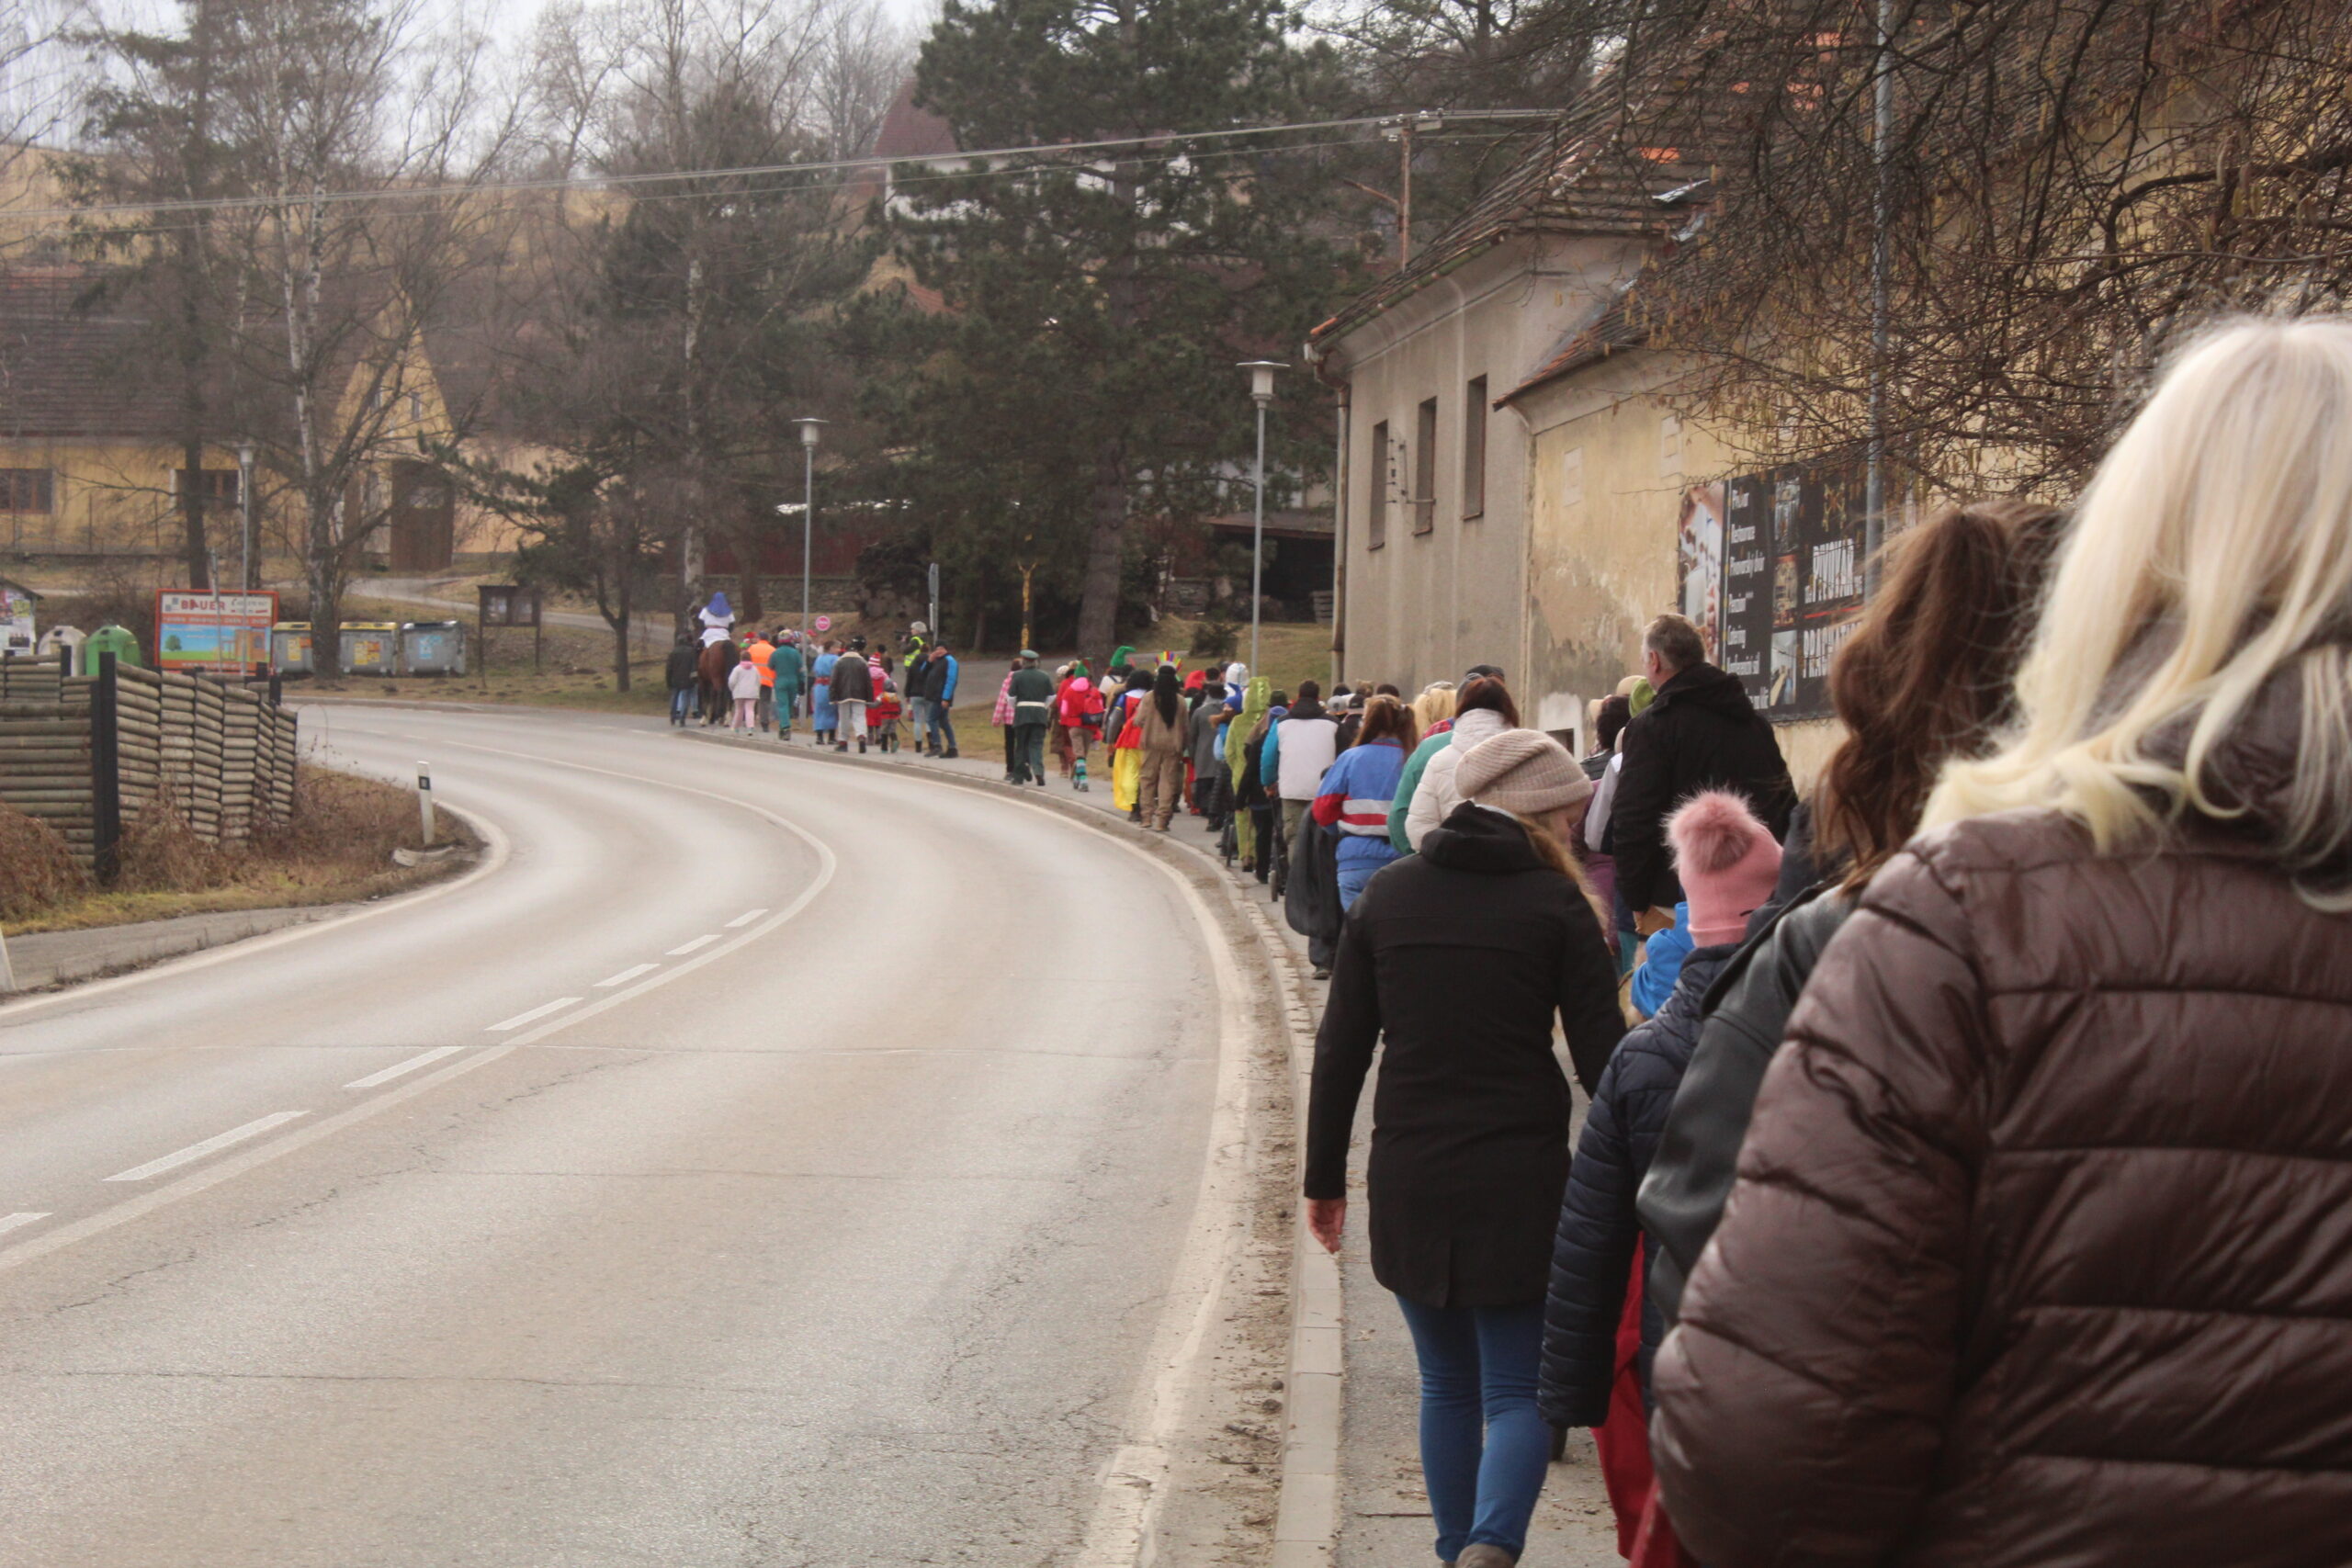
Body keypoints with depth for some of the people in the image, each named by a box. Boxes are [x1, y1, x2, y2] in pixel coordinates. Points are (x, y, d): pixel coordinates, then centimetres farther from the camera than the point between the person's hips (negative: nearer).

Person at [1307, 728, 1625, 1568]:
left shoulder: (1388, 895, 6)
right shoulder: (1554, 905, -4)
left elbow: (1340, 1049, 7)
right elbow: (1602, 1058, -6)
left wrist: (1324, 1177, 13)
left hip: (1408, 1182, 3)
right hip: (1519, 1183, -3)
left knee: (1448, 1385, 18)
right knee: (1518, 1392, 1)